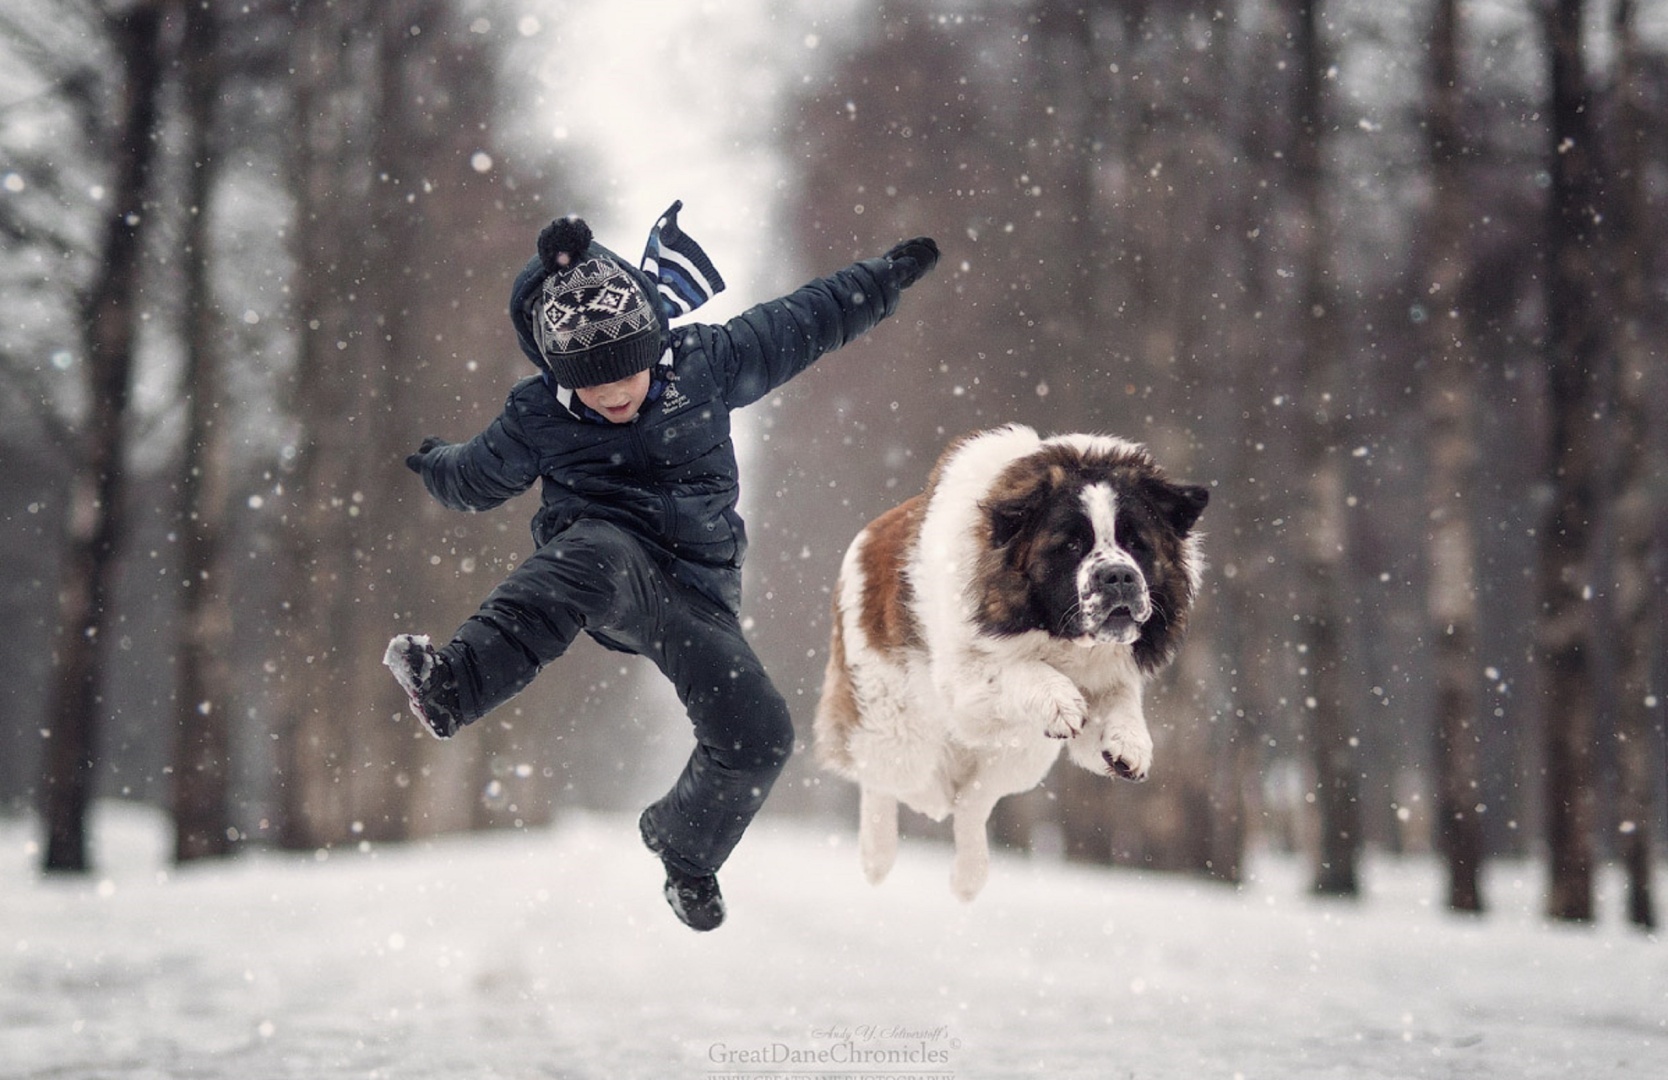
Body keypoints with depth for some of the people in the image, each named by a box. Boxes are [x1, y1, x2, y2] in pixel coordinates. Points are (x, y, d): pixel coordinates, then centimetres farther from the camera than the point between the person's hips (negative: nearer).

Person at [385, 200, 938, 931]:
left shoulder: (707, 364, -1)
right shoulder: (538, 417, -2)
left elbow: (802, 324, 13)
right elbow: (479, 477, 21)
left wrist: (886, 277, 18)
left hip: (695, 591, 3)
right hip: (601, 551, -3)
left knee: (758, 738, -11)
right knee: (597, 557, -42)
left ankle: (685, 848, 23)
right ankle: (451, 687, -65)